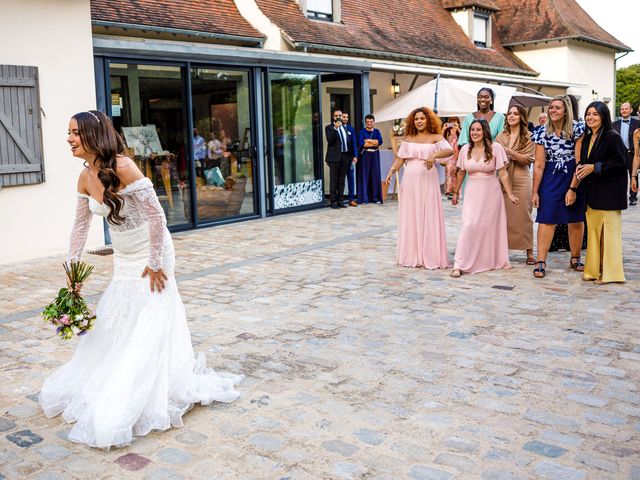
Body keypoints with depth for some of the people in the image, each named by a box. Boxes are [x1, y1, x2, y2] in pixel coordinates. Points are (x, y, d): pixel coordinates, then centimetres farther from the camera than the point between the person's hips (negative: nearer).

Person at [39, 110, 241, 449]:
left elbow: (156, 214, -25)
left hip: (150, 257, -8)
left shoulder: (122, 167, -25)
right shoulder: (86, 177, -1)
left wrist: (156, 264, -20)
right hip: (123, 260, 8)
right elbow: (81, 225, 9)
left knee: (147, 326, 0)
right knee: (114, 325, 17)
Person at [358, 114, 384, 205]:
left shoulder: (377, 131, 12)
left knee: (375, 175, 2)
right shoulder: (362, 132, 3)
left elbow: (380, 141, -5)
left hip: (375, 155, 3)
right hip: (365, 155, -3)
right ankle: (364, 198, -1)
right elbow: (361, 143, -13)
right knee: (364, 175, -3)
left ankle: (376, 197, 7)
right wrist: (375, 143, -8)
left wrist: (367, 140, -9)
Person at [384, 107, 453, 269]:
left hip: (428, 181, -3)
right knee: (410, 217, 5)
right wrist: (391, 172, -10)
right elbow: (400, 158, 6)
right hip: (410, 181, 3)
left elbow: (450, 150, -14)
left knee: (428, 217, -2)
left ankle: (430, 255, 3)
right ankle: (411, 255, 13)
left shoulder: (436, 138, 2)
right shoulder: (408, 139, 11)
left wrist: (434, 155, -30)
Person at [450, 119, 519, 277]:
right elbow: (461, 173, 13)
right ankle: (459, 265, -11)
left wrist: (510, 194, -6)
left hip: (491, 193, -1)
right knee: (468, 226, -10)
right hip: (472, 193, 1)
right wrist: (456, 192, 17)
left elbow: (503, 174, -5)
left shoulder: (495, 148, -6)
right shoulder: (465, 149, 2)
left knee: (490, 226, 6)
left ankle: (491, 261, 22)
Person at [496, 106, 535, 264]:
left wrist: (510, 152, -13)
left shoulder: (528, 137, 2)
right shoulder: (501, 137, 12)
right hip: (503, 179, 3)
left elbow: (528, 159, -6)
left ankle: (529, 251, 3)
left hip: (521, 179, -3)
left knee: (523, 215, -2)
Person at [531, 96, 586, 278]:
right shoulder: (542, 133, -2)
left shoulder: (577, 129, -8)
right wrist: (534, 191, -3)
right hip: (550, 179, 1)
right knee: (546, 219, -5)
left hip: (574, 177, -1)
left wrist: (573, 188, -16)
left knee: (576, 220, 7)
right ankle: (540, 262, -2)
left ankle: (575, 259, 23)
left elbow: (580, 161, -11)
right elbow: (539, 165, -1)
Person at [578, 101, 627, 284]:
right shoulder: (587, 138, 13)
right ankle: (594, 270, 15)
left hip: (609, 192, -7)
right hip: (592, 192, 8)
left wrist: (594, 168, -18)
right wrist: (581, 168, 1)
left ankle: (609, 272, 4)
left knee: (609, 232, -3)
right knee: (593, 231, 9)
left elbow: (619, 163, -16)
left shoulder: (612, 137, -10)